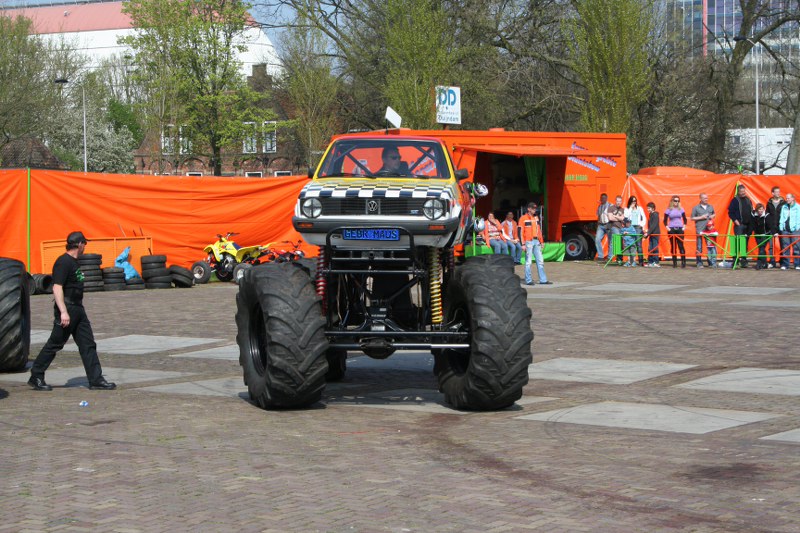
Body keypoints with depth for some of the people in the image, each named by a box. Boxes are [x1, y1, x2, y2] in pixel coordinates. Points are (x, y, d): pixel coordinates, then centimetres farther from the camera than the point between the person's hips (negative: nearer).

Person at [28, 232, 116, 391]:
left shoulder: (74, 262, 14)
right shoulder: (63, 262, -16)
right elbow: (57, 288, -22)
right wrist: (63, 312, -29)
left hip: (78, 309, 10)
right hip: (67, 308, -10)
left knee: (88, 344, 7)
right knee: (54, 344, -2)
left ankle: (96, 379, 8)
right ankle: (36, 377, 9)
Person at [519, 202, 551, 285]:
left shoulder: (536, 218, 14)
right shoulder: (523, 218, -6)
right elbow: (521, 232, -10)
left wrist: (541, 241, 15)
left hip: (536, 241, 7)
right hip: (528, 242, -7)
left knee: (540, 261, 6)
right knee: (528, 262, -2)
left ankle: (543, 280, 9)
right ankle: (528, 280, 3)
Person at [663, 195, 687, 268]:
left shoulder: (681, 209, 7)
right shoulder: (668, 210, 3)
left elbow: (684, 219, 13)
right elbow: (665, 220, 7)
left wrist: (684, 226, 0)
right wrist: (667, 227, -7)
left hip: (680, 229, 0)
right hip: (671, 229, 0)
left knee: (681, 245, -8)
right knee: (673, 246, 1)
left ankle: (683, 262, -7)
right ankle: (674, 262, 6)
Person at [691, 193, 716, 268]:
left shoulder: (711, 207, 14)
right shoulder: (696, 208, 2)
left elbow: (714, 214, 29)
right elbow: (692, 218, 1)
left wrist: (713, 216, 5)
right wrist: (701, 217, -10)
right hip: (700, 230, -3)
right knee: (699, 247, -1)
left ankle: (711, 262, 6)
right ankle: (699, 263, 4)